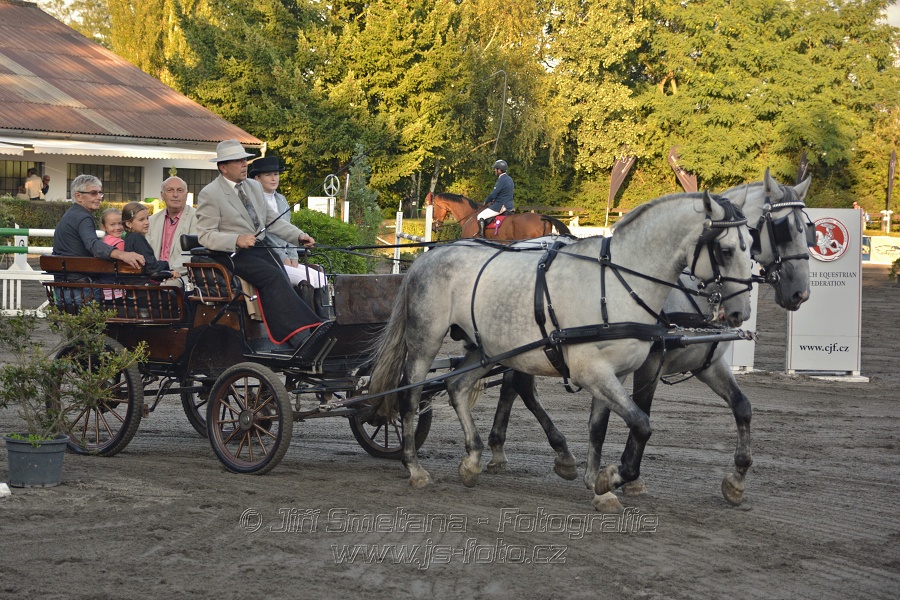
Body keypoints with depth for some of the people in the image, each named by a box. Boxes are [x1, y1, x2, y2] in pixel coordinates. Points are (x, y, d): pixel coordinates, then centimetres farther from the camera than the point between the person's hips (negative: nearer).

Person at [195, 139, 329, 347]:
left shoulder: (254, 186, 17)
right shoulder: (210, 194, -3)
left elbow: (272, 221, 21)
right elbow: (205, 236, -9)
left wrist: (299, 235, 6)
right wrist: (237, 240, -24)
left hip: (260, 248, 6)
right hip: (232, 253, -6)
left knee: (280, 282, -22)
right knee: (273, 276, -29)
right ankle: (301, 336, -36)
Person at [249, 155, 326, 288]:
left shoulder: (281, 200, 19)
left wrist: (292, 257, 5)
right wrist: (283, 258, -13)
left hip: (285, 259, 8)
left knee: (320, 277, -12)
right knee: (306, 278, -26)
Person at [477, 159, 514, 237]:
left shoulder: (501, 180, -20)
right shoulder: (509, 179, 10)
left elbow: (492, 195, -18)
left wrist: (486, 202, 1)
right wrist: (493, 201, 15)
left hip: (500, 207, -10)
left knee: (480, 217, -7)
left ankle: (481, 236, -11)